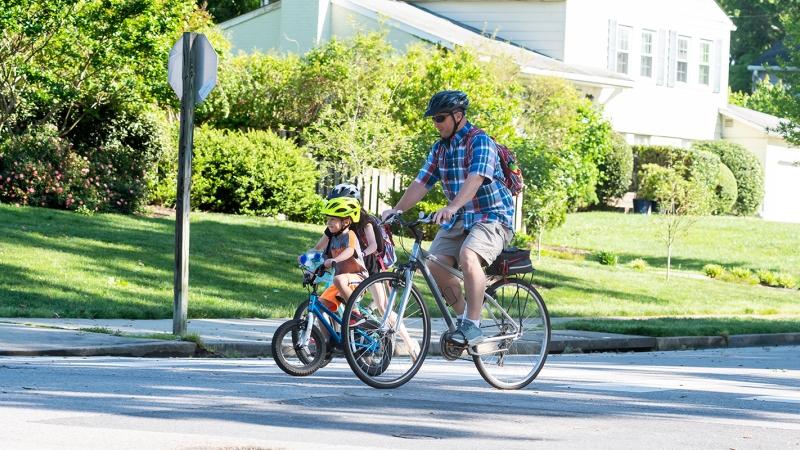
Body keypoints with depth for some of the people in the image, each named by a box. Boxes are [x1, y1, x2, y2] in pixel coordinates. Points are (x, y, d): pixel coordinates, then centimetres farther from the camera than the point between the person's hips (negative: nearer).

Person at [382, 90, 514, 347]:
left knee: (468, 256, -34)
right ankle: (462, 317, 8)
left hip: (492, 216, -8)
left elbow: (475, 178, -31)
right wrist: (397, 210, -11)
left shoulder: (480, 142, -15)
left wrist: (452, 207, -47)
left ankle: (473, 326, -27)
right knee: (435, 265, -12)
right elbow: (421, 183, 4)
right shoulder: (440, 149, 9)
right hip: (460, 219, 8)